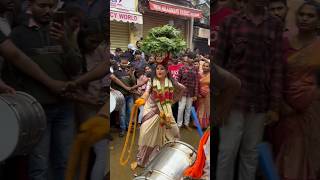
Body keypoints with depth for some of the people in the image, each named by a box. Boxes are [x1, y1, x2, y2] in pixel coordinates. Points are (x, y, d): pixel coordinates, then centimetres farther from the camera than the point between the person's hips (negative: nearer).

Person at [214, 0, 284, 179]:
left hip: (260, 101, 2)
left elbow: (278, 67, 3)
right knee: (228, 150, 2)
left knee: (251, 152, 11)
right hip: (233, 98, -2)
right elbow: (218, 61, 0)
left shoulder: (276, 26, 5)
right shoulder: (230, 22, 0)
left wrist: (274, 106, 0)